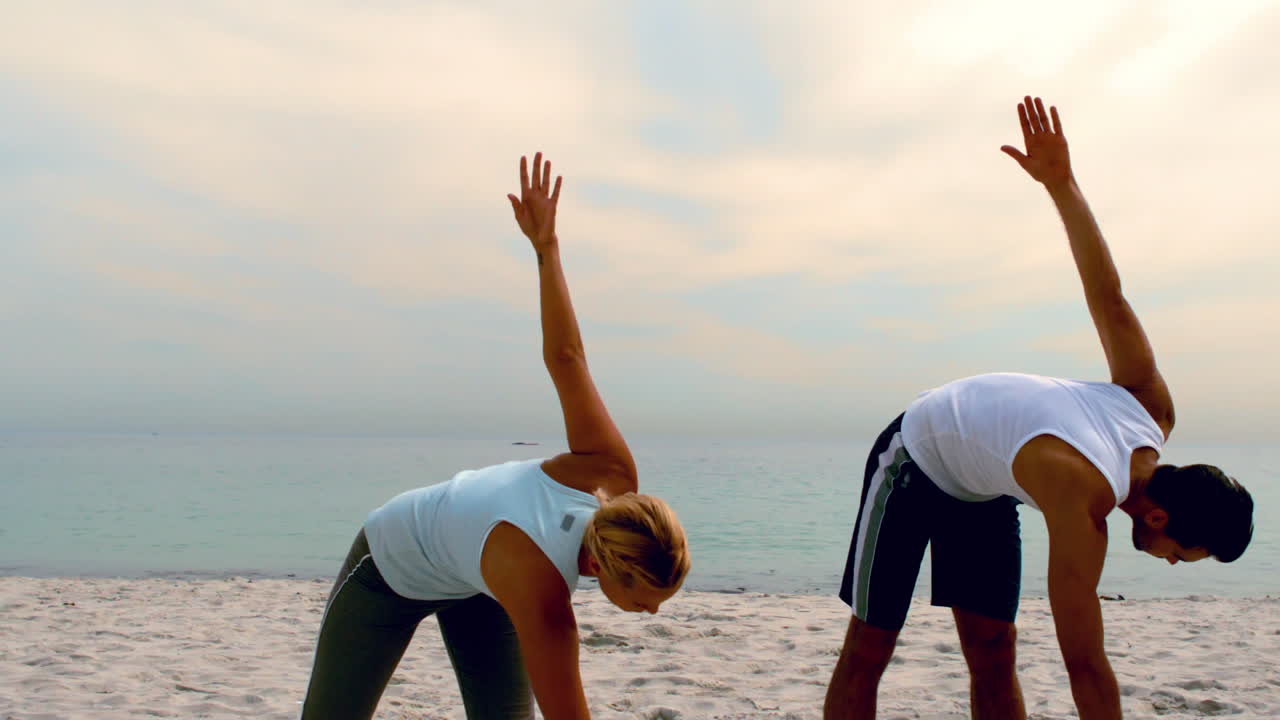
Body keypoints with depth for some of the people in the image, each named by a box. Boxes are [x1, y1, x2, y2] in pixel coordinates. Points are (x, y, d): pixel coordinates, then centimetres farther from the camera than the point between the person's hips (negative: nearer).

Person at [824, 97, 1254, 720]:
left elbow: (1107, 297, -11)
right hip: (914, 462, -7)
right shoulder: (1083, 501, -36)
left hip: (983, 488, 7)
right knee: (868, 649, -5)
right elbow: (1085, 664, -33)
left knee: (992, 652, 1)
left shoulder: (1152, 410, -15)